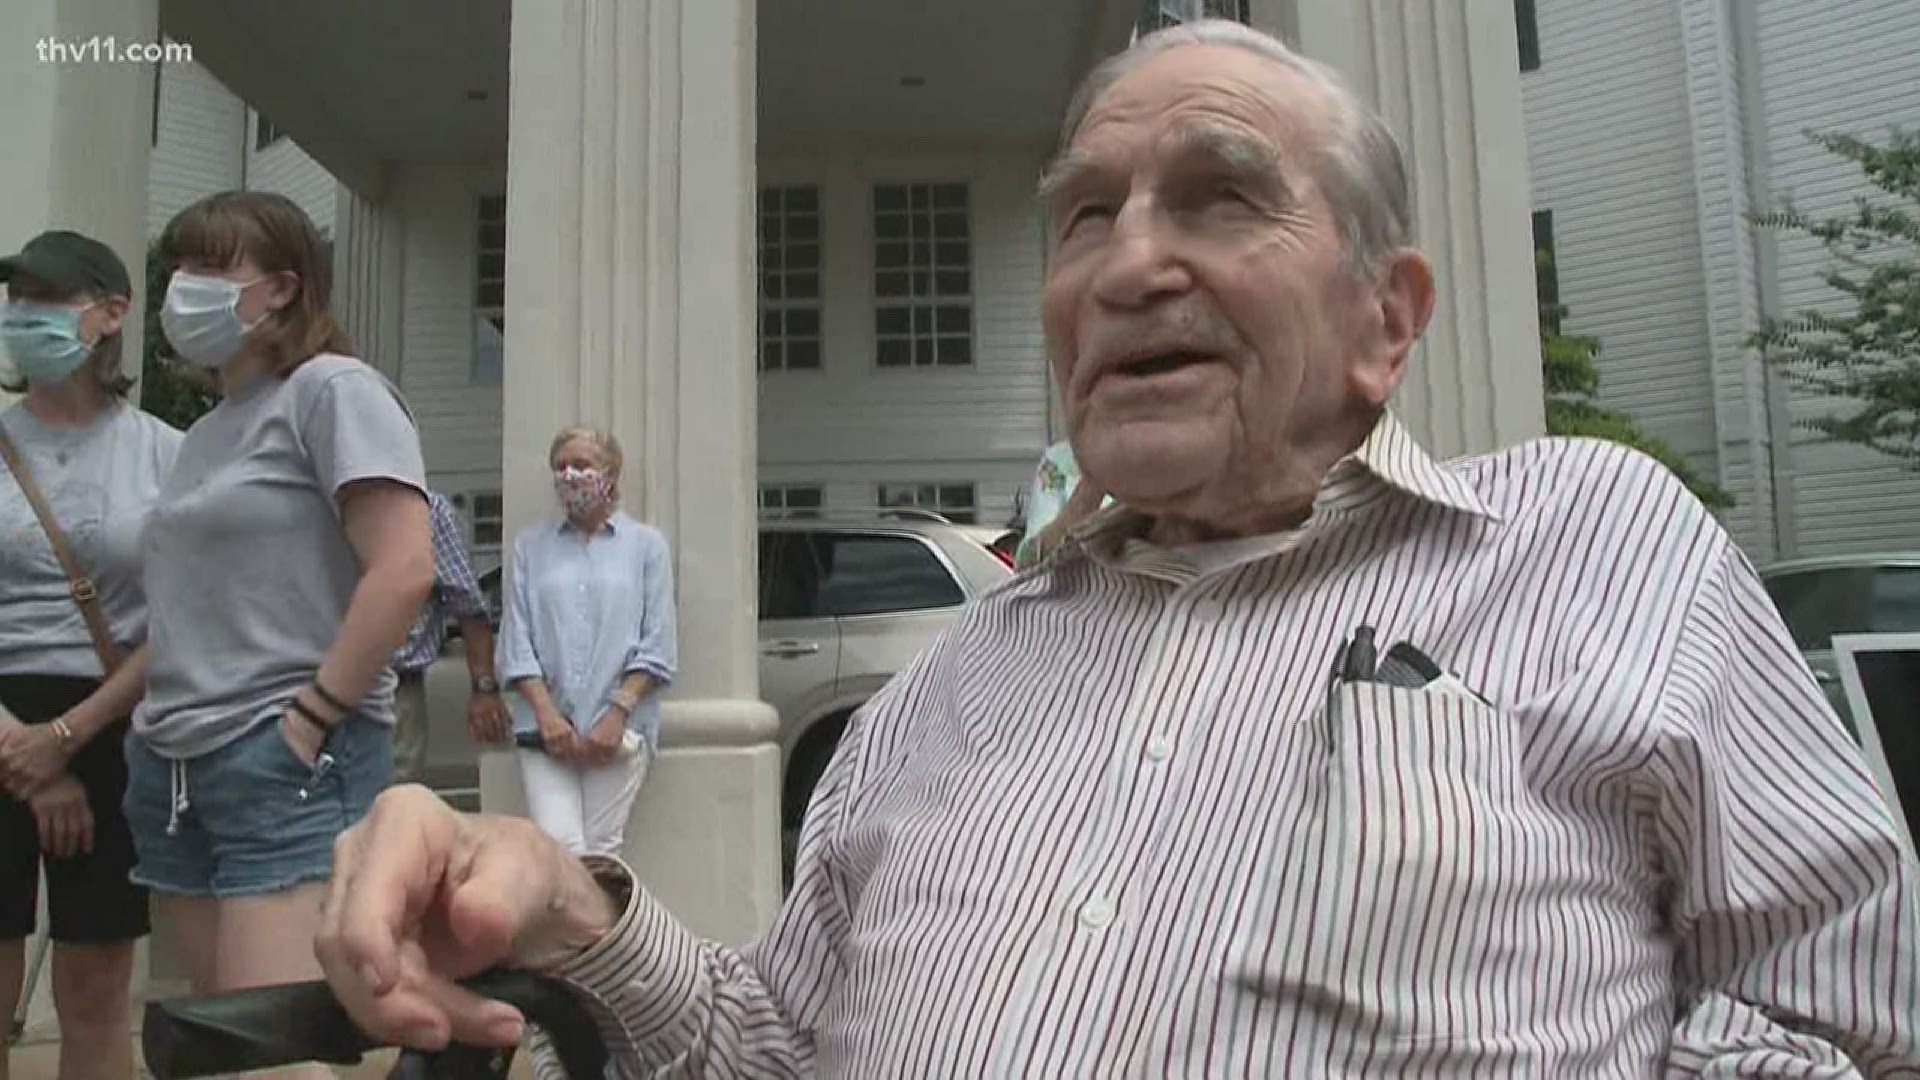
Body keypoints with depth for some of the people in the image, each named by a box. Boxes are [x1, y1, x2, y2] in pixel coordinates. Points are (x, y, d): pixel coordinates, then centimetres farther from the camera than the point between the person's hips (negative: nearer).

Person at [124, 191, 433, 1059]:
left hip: (285, 765, -8)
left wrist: (309, 719, -16)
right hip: (172, 767, 8)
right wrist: (159, 718, 9)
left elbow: (404, 571, -18)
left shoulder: (332, 389, -6)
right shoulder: (204, 431, 19)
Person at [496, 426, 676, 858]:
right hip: (547, 726, 1)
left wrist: (617, 713, -8)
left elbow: (657, 648, 3)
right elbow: (516, 641, 7)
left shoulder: (646, 544, 9)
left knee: (601, 850, -2)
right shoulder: (530, 545, 14)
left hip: (619, 727, -1)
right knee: (559, 846, -12)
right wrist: (546, 713, -7)